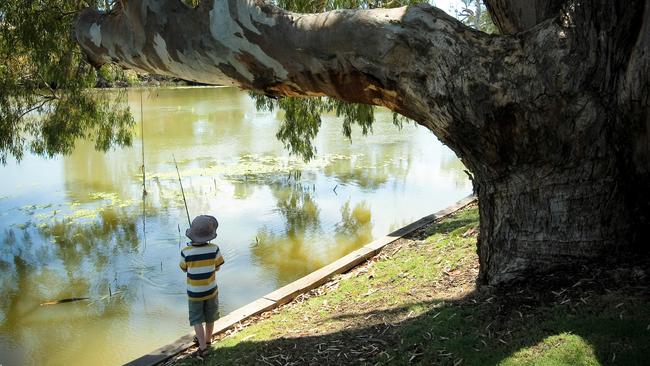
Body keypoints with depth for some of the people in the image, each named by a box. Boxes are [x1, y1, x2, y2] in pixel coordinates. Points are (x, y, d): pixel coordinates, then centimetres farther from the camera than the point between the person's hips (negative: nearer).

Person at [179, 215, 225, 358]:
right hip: (211, 290, 2)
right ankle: (207, 339, 42)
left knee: (197, 319, 15)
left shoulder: (186, 252, -23)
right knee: (210, 318, 23)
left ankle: (203, 347, 9)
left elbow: (184, 269, -4)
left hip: (194, 292, -2)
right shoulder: (214, 249, -20)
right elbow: (217, 267, -6)